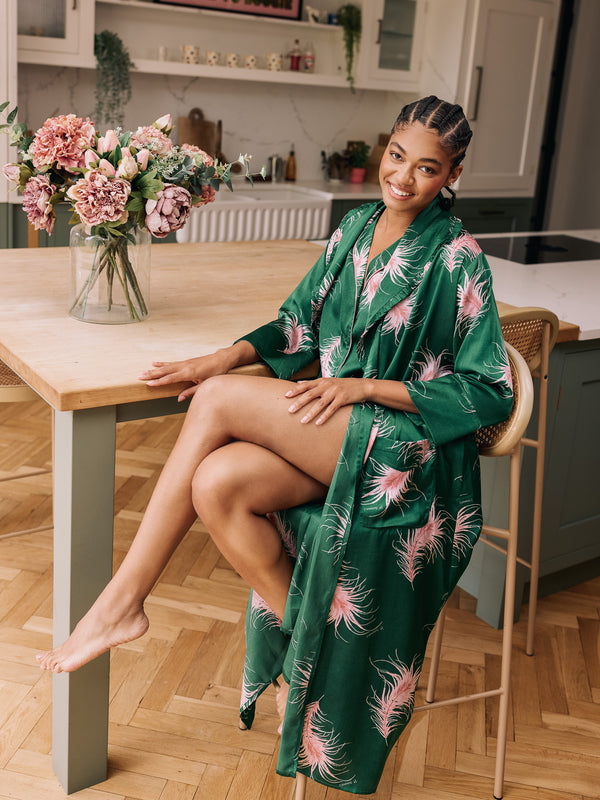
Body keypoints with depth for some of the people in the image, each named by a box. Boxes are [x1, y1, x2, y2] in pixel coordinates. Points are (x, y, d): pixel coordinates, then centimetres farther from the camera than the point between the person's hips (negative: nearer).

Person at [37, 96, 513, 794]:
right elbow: (300, 321, 15)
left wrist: (365, 387, -17)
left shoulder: (456, 258, -9)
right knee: (217, 484, -23)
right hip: (334, 438, 6)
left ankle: (124, 598, -13)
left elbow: (490, 391, -10)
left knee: (218, 400, -23)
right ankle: (305, 648, -4)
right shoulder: (358, 227, 11)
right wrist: (222, 358, -3)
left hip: (405, 447, -6)